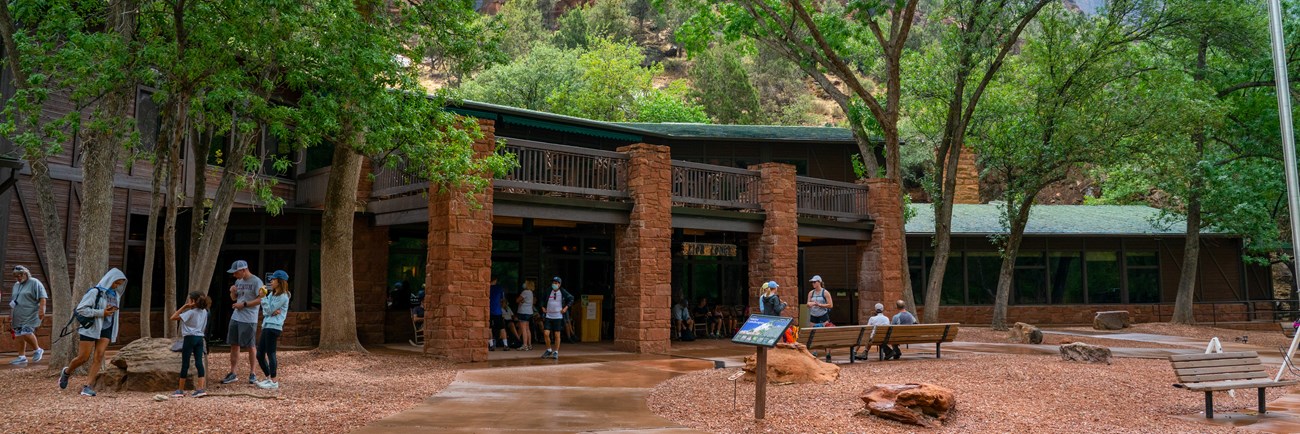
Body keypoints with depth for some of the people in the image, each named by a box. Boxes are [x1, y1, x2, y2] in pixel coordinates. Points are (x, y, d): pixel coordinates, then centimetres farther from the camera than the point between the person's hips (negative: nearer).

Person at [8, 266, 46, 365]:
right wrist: (11, 314, 25)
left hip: (31, 315, -8)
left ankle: (38, 350, 1)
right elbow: (13, 301, 26)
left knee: (26, 332, -18)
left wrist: (41, 309, -21)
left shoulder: (34, 283, -5)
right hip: (18, 315, 8)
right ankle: (22, 357, 11)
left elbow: (42, 297, -12)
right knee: (19, 335, 5)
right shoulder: (16, 285, 18)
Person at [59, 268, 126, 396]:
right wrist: (101, 313, -19)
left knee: (99, 357, -8)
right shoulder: (95, 292, -11)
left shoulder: (115, 295, 10)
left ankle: (87, 386, -7)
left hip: (106, 329, 5)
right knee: (83, 357, -1)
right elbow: (81, 309, -16)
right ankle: (66, 372, 31)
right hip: (91, 328, -5)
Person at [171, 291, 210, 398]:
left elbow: (173, 317, -13)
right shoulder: (204, 312, 9)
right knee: (199, 362, 2)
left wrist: (184, 307, -10)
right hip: (200, 338, 6)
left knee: (185, 364, 1)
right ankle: (201, 388, -4)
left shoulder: (190, 312, -12)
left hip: (189, 338, -6)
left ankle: (180, 390, 8)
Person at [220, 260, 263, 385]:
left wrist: (244, 304, -18)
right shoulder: (238, 281, 13)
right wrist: (233, 292, 1)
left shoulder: (256, 282, -11)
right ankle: (232, 374, 16)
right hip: (235, 317, 7)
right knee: (234, 345, 9)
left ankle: (252, 374, 12)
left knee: (250, 346, 1)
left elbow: (260, 300, -16)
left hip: (249, 320, -7)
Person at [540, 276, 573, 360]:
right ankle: (549, 350, 15)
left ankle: (556, 352, 12)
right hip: (549, 316, 2)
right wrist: (543, 308, 8)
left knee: (557, 335, 1)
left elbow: (571, 299, 3)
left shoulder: (562, 292, -5)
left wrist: (566, 308, -4)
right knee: (546, 334, -5)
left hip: (558, 316, -2)